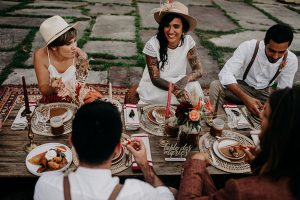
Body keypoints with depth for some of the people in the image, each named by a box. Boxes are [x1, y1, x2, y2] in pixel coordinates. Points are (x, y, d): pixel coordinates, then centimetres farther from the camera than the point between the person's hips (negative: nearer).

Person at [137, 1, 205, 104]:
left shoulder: (188, 41, -11)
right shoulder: (152, 44, -19)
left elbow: (198, 70, -11)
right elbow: (155, 79, -17)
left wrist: (185, 79, -35)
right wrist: (174, 89, -37)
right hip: (154, 88, -3)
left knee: (193, 86, -25)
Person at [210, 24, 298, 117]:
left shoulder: (291, 60, -16)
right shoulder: (248, 47, -26)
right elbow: (225, 74, -33)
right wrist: (246, 98, -47)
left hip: (264, 93, 3)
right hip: (240, 87, -2)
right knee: (215, 86, -30)